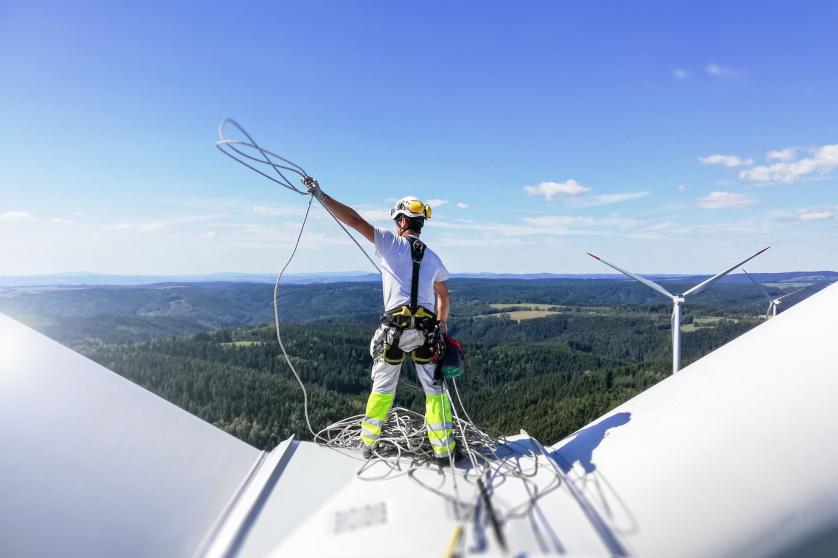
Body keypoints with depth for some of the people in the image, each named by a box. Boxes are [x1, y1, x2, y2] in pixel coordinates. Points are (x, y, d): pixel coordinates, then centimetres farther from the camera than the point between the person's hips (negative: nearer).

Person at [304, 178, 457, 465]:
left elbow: (354, 219, -6)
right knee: (435, 389, 11)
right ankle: (444, 449, 17)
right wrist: (441, 323, 36)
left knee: (382, 387, 16)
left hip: (394, 329, -2)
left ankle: (368, 442, 29)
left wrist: (320, 194, 0)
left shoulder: (390, 242, -2)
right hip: (426, 330, 2)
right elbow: (444, 298, 21)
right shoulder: (433, 258, 11)